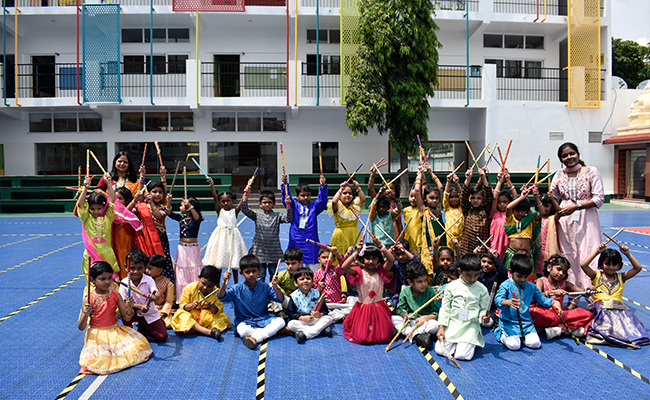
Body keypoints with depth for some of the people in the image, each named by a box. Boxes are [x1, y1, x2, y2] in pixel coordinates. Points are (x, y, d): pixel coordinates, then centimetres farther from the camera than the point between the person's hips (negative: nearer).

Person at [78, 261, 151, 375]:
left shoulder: (115, 295, -2)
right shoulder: (89, 299, -11)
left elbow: (126, 319, 0)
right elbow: (81, 328, -10)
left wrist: (129, 308, -21)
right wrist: (86, 314, -29)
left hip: (115, 331, 3)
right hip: (97, 335, -3)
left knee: (139, 345, -12)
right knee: (100, 363, -24)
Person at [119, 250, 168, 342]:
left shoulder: (149, 280, -16)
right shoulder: (124, 283, -13)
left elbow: (157, 295, -29)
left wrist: (154, 297, -56)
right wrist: (139, 306, -29)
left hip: (150, 314, 0)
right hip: (134, 313, 0)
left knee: (162, 337, -11)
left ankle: (142, 328, 17)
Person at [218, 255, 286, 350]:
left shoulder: (265, 287, 2)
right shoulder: (237, 289, -2)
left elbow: (280, 299, -3)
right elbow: (221, 297, -12)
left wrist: (275, 287, -22)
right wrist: (224, 282, -28)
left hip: (263, 320, 3)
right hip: (244, 321, -3)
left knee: (280, 321, -25)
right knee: (242, 331, -37)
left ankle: (254, 338, -31)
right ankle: (270, 331, -24)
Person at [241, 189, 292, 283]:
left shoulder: (277, 216, 4)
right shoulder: (257, 215, 5)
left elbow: (288, 219, -12)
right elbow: (244, 209, -6)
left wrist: (288, 206, -26)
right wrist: (246, 193, -16)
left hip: (274, 251, 0)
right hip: (260, 250, 0)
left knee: (273, 274, 10)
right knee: (260, 274, 5)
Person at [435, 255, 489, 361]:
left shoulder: (481, 289, 1)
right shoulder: (451, 286, 0)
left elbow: (483, 308, 8)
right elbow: (445, 308, 4)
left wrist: (484, 316, -17)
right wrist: (441, 327, -4)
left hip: (470, 325, -1)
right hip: (452, 323, 1)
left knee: (463, 355, -17)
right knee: (440, 350, -13)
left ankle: (471, 343, 16)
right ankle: (454, 342, 17)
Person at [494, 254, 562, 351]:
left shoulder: (531, 287, 8)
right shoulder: (506, 285, -9)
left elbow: (542, 299, 13)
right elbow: (498, 299, -21)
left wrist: (553, 302, -9)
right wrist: (507, 302, -45)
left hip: (526, 322, 5)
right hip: (508, 322, -5)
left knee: (535, 343, -13)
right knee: (514, 345, -21)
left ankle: (521, 336, 18)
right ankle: (502, 335, 12)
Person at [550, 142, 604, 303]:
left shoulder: (591, 172, 0)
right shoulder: (558, 175, 10)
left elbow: (599, 199, -5)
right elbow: (554, 198, 16)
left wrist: (576, 206, -15)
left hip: (587, 219, -3)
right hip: (565, 221, 3)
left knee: (588, 256, -8)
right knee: (569, 257, 3)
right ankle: (574, 298, 12)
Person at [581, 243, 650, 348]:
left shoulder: (621, 277, 21)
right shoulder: (597, 276, 13)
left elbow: (638, 268, 14)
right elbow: (583, 265, -3)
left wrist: (628, 254, 7)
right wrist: (597, 251, -3)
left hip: (619, 307, 3)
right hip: (601, 307, -3)